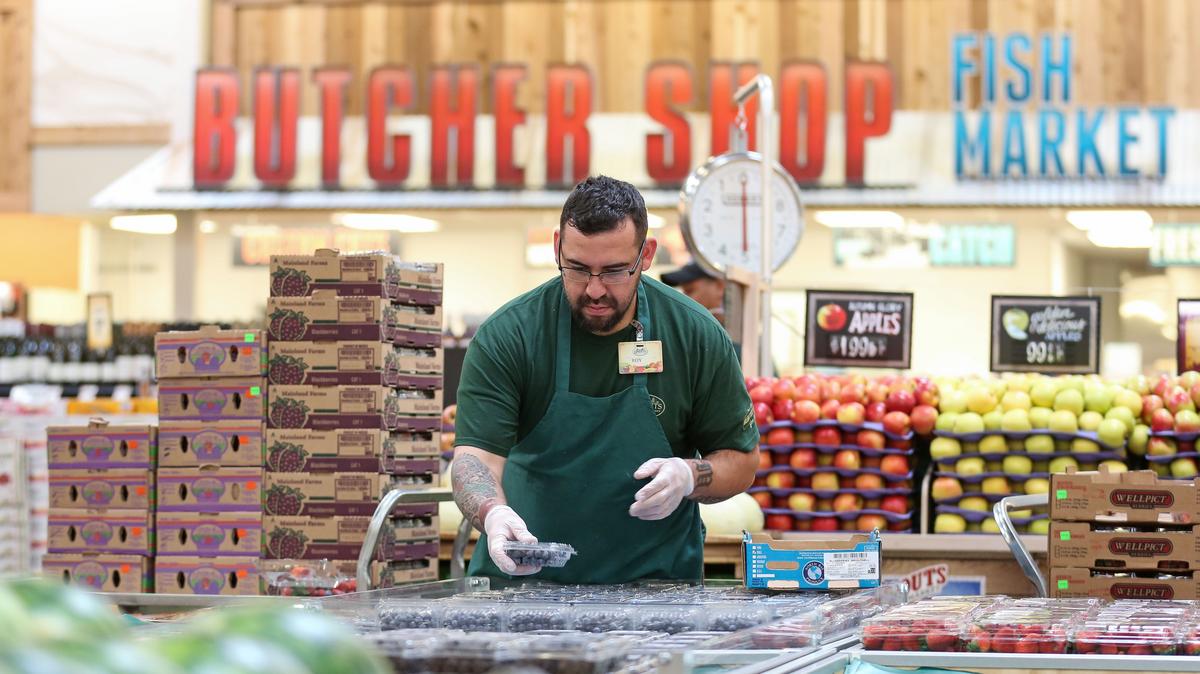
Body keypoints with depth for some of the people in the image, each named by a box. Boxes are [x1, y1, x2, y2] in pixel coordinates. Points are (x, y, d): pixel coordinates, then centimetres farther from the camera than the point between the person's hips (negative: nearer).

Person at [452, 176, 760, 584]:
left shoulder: (696, 336, -1)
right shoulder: (507, 336, -6)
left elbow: (742, 462, 8)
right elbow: (476, 454, -12)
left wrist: (689, 476, -13)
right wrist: (493, 513, -34)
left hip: (655, 578, 1)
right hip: (520, 577, 0)